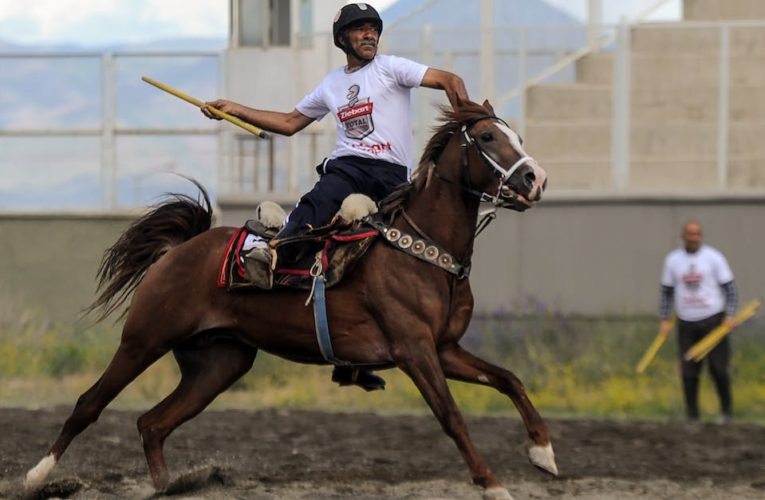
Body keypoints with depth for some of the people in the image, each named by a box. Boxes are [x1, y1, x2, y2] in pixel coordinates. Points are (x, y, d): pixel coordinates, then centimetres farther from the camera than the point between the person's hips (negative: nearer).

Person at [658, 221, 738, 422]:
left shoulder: (713, 257, -1)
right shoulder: (673, 260, 7)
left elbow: (729, 287, -1)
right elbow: (667, 291, 13)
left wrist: (730, 315, -12)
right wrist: (663, 320, 5)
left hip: (713, 320, -3)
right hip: (686, 323, 3)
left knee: (718, 368, -8)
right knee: (688, 372, -1)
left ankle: (727, 410, 9)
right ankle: (692, 417, 9)